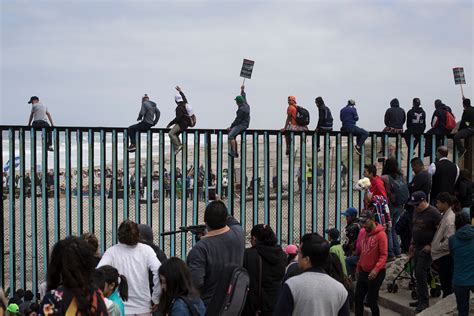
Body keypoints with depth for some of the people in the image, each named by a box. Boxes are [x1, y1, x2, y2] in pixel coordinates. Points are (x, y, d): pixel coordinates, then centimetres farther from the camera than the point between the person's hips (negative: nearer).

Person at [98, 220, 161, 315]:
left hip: (120, 309, -1)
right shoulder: (146, 250, -5)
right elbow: (159, 271, -15)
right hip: (143, 308, 1)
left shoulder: (111, 251, -6)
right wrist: (155, 298, -6)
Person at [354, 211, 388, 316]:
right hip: (363, 272, 7)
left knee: (371, 300, 2)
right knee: (358, 298, 10)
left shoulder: (381, 234, -14)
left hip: (375, 273, -7)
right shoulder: (364, 233, 7)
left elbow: (384, 255, -19)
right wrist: (358, 267, 16)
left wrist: (376, 270, -28)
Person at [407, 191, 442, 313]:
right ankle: (421, 299, 19)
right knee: (418, 274, 11)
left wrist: (431, 246, -17)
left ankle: (424, 301, -3)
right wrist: (412, 244, 20)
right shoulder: (416, 211, 10)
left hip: (426, 248, -8)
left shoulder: (433, 213, -16)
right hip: (417, 247, 8)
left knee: (420, 273, -11)